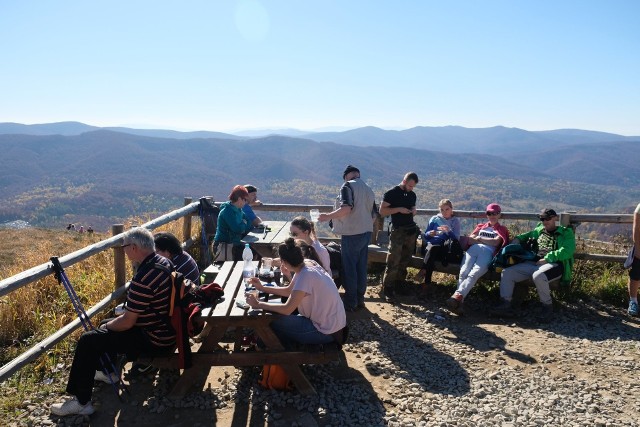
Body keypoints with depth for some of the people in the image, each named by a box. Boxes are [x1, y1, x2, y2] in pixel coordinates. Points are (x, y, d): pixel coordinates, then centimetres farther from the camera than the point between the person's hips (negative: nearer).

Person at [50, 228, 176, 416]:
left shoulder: (143, 278, -29)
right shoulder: (163, 261, 1)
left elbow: (127, 322, -22)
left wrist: (106, 326, -2)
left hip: (154, 341, -10)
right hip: (166, 330, 10)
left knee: (87, 341, -5)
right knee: (108, 325, 27)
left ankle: (81, 402, 4)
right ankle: (108, 372, 45)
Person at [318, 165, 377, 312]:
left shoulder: (348, 186, -9)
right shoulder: (368, 189, 14)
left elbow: (346, 208, -23)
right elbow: (374, 214, 16)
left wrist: (327, 216, -17)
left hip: (351, 233, -7)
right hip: (366, 233, 7)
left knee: (349, 268, 1)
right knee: (361, 267, 13)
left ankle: (351, 302, 8)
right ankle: (360, 299, 21)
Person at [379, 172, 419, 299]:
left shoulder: (412, 195, 13)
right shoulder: (391, 193, -7)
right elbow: (382, 211, -10)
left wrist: (414, 211, 2)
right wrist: (399, 209, -18)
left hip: (411, 230, 7)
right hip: (398, 231, -7)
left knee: (405, 260, 9)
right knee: (393, 261, -9)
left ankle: (398, 285, 20)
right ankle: (387, 288, -1)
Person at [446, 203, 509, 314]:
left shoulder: (502, 229, 27)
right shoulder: (481, 226, 36)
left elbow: (496, 242, 6)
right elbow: (469, 240, 20)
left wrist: (480, 238, 11)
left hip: (488, 253, -3)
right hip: (473, 249, 3)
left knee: (473, 274, -31)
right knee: (463, 272, -27)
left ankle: (457, 295, -49)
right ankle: (459, 301, -40)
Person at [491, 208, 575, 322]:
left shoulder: (565, 232, 6)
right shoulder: (539, 230, 23)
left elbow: (568, 251, -10)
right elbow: (528, 235, 43)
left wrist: (547, 258, -18)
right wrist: (518, 239, 20)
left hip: (554, 264, -6)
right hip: (533, 263, 6)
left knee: (538, 276, -39)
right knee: (507, 272, -10)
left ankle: (548, 306, -15)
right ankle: (505, 304, -12)